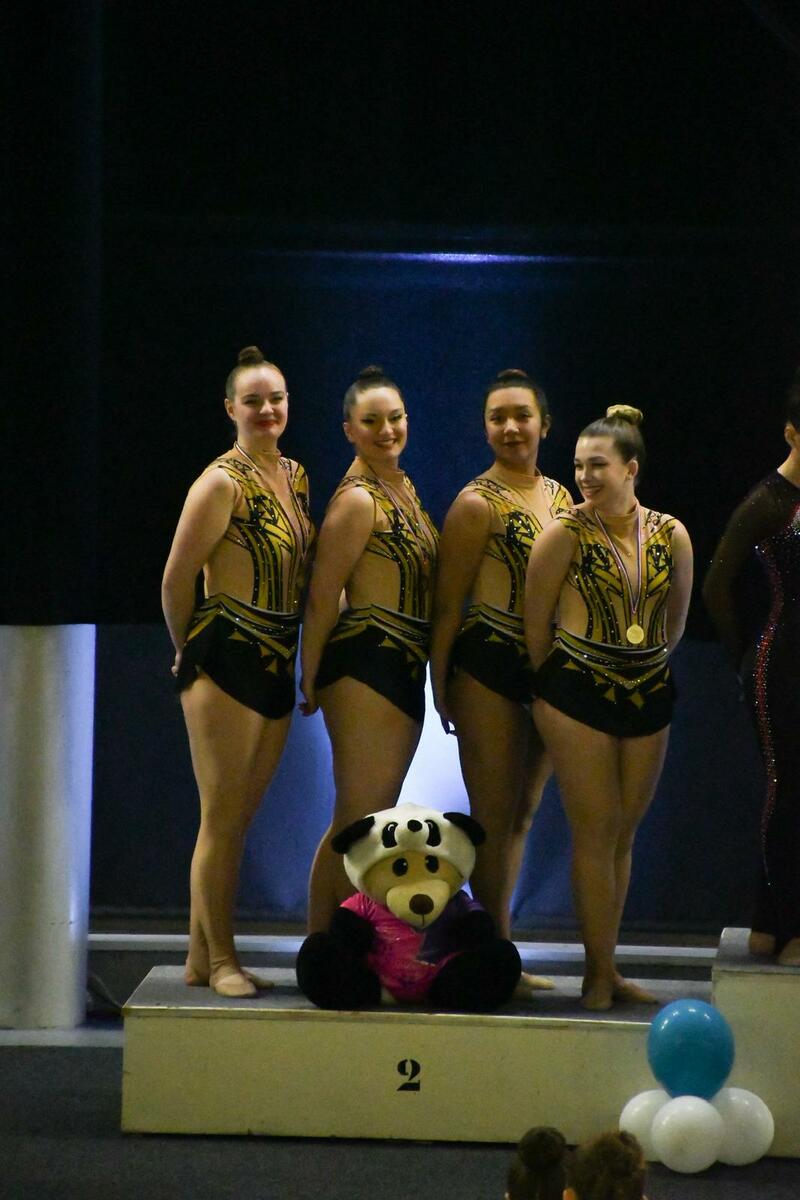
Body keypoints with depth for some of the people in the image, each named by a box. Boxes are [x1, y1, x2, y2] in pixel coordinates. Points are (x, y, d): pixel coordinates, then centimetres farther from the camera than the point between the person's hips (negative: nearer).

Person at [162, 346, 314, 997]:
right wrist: (190, 655, 1)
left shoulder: (296, 476, 11)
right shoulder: (223, 482, -13)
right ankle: (219, 959, 4)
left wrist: (303, 664, 15)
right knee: (223, 816, -3)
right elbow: (176, 580, -10)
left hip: (278, 662, 8)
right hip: (225, 660, -8)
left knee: (237, 818, 12)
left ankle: (204, 955, 20)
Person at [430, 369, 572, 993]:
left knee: (522, 814, 12)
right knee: (494, 816, -3)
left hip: (550, 672, 7)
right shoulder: (478, 503, -8)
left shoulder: (562, 498, 11)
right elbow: (448, 601, -7)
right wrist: (440, 685, -11)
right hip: (489, 668, -7)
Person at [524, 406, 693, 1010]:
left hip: (649, 695, 4)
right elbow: (536, 621, -1)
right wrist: (555, 683, 6)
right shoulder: (565, 534, -8)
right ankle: (600, 972, 1)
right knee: (597, 831, -4)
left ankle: (606, 967, 16)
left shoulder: (671, 535, 1)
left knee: (624, 832, 8)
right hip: (578, 694, -4)